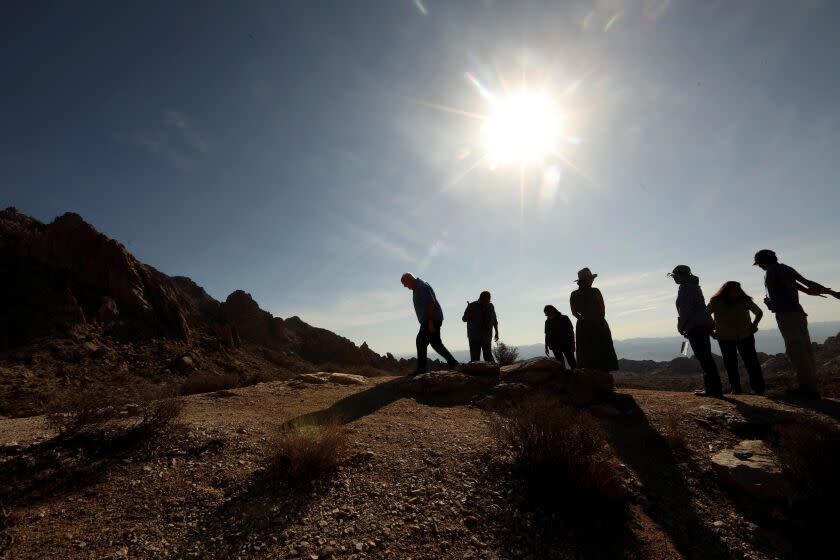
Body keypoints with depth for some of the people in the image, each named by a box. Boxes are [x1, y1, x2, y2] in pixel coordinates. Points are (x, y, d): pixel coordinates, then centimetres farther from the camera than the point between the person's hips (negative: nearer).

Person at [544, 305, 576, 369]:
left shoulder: (564, 319, 2)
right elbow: (547, 335, 15)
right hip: (555, 346, 2)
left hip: (566, 344, -2)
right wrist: (546, 347, 13)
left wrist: (572, 344, -6)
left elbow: (571, 332, 1)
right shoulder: (548, 322, 9)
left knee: (572, 362, -7)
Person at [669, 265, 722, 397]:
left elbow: (686, 309, -17)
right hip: (704, 325, 10)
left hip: (696, 327, -10)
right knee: (706, 358, 13)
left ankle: (714, 389, -5)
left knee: (705, 359, -8)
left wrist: (681, 327, -8)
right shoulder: (694, 286, 20)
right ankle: (712, 388, 19)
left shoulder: (685, 287, -10)